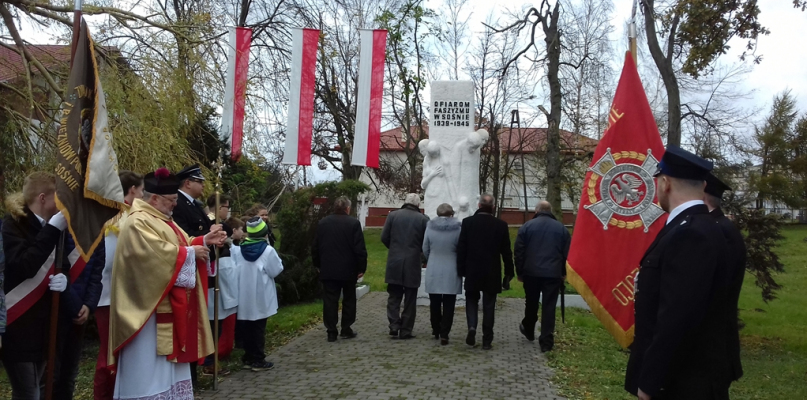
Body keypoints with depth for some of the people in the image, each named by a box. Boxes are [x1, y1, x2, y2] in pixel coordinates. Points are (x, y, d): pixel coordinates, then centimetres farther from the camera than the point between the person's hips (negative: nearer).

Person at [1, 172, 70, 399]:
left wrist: (63, 278, -9)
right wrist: (52, 229, -27)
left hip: (44, 324, 7)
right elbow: (24, 267, -27)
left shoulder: (48, 227, 11)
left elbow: (62, 265, 15)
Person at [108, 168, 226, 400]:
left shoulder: (162, 221, 16)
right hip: (151, 308, -10)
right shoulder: (138, 223, -16)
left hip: (169, 310, 10)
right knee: (151, 366, -3)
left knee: (168, 364, 15)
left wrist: (204, 241, 3)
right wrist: (191, 252, -16)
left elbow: (180, 244, 19)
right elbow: (159, 254, -28)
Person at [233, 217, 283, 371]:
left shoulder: (237, 250, -2)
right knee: (259, 328, 2)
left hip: (245, 297, 4)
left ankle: (249, 357, 21)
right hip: (261, 298, -4)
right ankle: (258, 360, 6)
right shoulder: (268, 250, -13)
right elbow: (276, 270, -5)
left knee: (248, 327, 13)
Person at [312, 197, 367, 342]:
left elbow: (315, 247, 8)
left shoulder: (322, 223, 4)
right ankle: (346, 329, 14)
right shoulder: (353, 223, -9)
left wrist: (318, 265, 17)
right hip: (348, 269, -2)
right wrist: (361, 268, -4)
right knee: (348, 300, 11)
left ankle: (331, 332, 3)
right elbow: (359, 248, -11)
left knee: (330, 301, 4)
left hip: (328, 269, 3)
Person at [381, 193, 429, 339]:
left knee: (394, 297, 11)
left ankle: (394, 326, 1)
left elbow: (384, 237, -1)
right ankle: (406, 331, 11)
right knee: (410, 299, 9)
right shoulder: (423, 219, -4)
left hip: (394, 263, 1)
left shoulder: (393, 215, -1)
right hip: (413, 263, -1)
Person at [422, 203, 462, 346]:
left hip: (433, 271, 2)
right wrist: (460, 266, 14)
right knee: (448, 304, 4)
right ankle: (444, 334, 0)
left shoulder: (430, 227, -5)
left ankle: (436, 330, 27)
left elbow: (425, 249, 2)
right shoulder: (458, 228, -10)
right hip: (451, 272, -2)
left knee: (435, 303, 15)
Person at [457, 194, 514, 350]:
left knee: (472, 300, 18)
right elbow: (506, 251, -2)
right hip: (492, 273, 0)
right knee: (488, 306, 7)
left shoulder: (468, 222, -6)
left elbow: (461, 248, -4)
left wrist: (461, 269, 5)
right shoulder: (501, 225, -6)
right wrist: (509, 272, 8)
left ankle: (472, 327, -4)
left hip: (472, 271, 0)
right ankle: (487, 340, 9)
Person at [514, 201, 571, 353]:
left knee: (531, 304, 18)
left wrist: (520, 271, 7)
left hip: (531, 272, 0)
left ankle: (528, 331, 38)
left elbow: (518, 251, 0)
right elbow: (567, 253, 6)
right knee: (549, 307, 1)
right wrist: (564, 272, 13)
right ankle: (546, 342, -2)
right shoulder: (561, 228, 7)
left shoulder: (527, 226, 2)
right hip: (553, 274, 0)